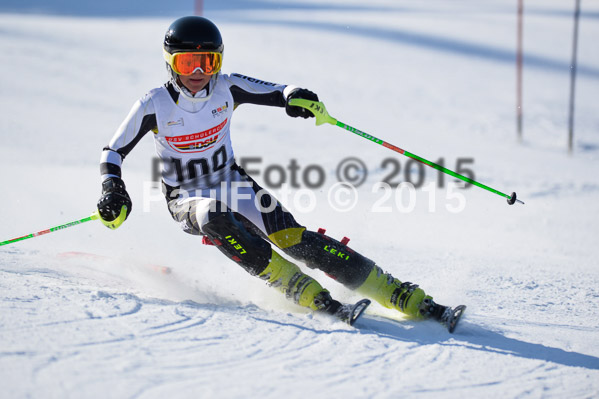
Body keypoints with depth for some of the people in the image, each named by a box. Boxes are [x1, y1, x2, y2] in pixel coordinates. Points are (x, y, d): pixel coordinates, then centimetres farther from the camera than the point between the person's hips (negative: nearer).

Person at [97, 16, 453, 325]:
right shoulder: (154, 106, -13)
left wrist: (296, 97, -36)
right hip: (187, 200, -1)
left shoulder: (227, 89, -9)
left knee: (291, 235, -21)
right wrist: (112, 192, -23)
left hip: (233, 184, 1)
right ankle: (309, 295, -38)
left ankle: (404, 297, -23)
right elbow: (113, 153, -4)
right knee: (215, 218, -38)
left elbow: (278, 93, -12)